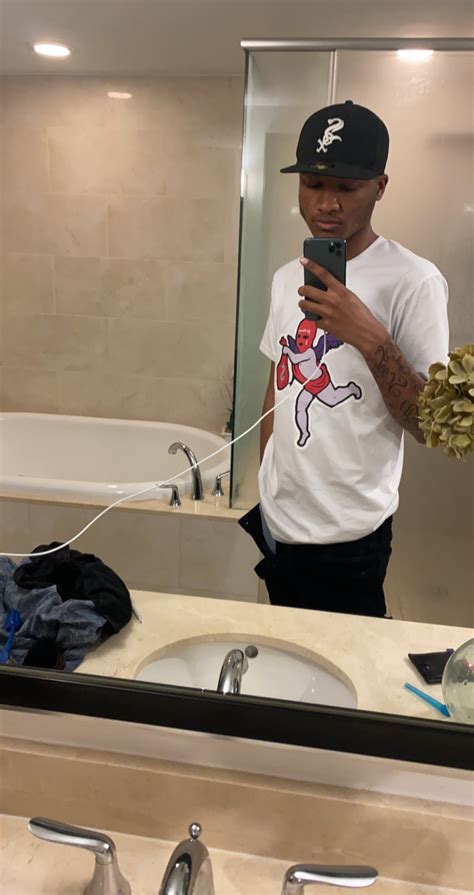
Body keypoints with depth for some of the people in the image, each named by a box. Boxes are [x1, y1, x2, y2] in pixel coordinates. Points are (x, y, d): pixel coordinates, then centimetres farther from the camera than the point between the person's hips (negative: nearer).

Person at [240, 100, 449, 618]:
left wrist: (370, 338, -29)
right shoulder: (288, 277, 6)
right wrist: (265, 486, 14)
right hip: (275, 520, 6)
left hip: (345, 538, -6)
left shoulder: (413, 281, -15)